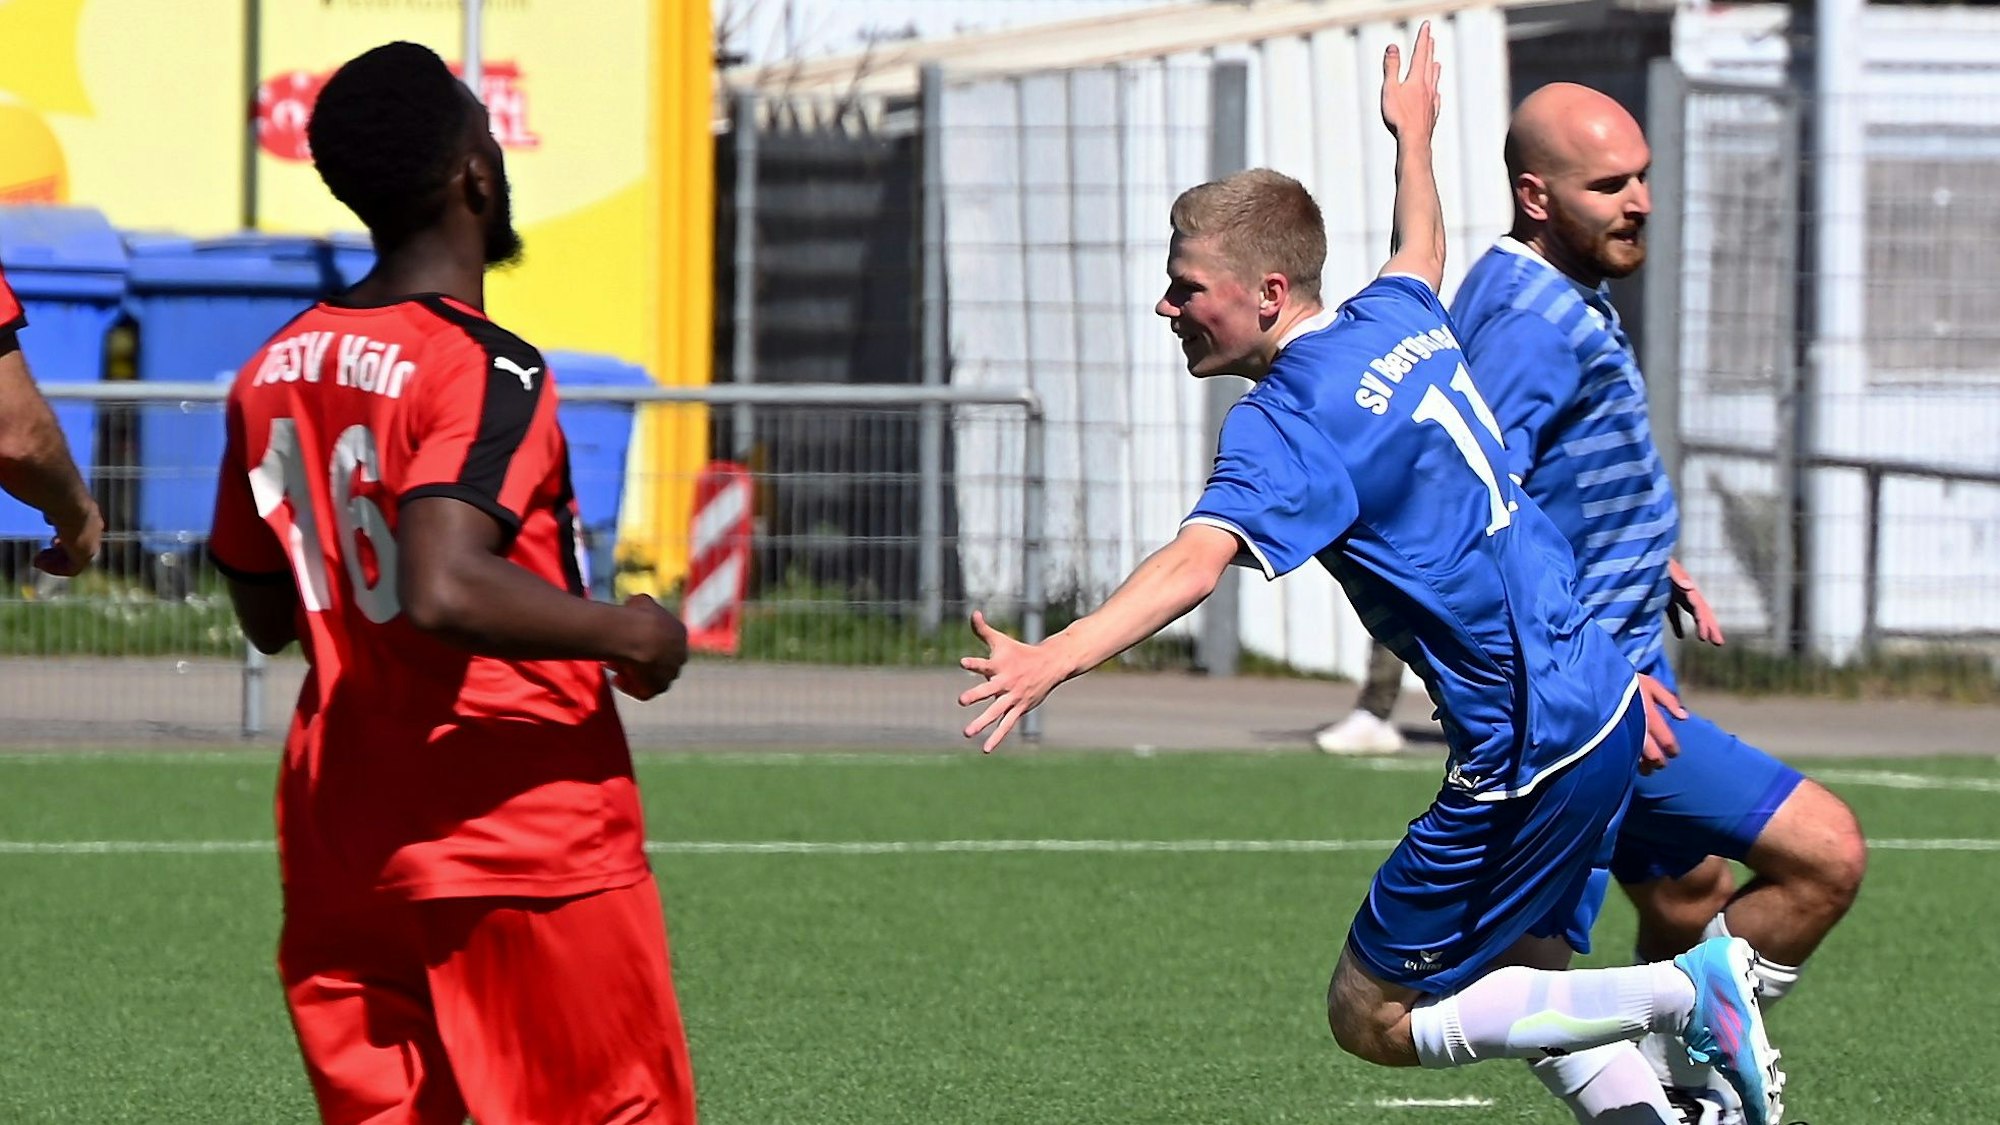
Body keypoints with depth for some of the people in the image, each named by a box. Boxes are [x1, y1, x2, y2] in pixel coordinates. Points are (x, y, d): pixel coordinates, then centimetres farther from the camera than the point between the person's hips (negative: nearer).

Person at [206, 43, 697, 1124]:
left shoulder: (273, 374, 8)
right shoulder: (486, 373, -16)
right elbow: (445, 591, -30)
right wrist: (627, 632, -17)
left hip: (338, 837, 7)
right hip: (524, 839, -7)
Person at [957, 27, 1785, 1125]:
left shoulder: (1288, 420, -17)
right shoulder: (1395, 319, 8)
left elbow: (1200, 557, -34)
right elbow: (1421, 250, 33)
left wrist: (1053, 657, -48)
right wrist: (1413, 133, 54)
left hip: (1529, 746, -9)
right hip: (1601, 697, 9)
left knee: (1373, 1015, -1)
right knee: (1525, 978, 22)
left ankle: (1685, 991, -7)